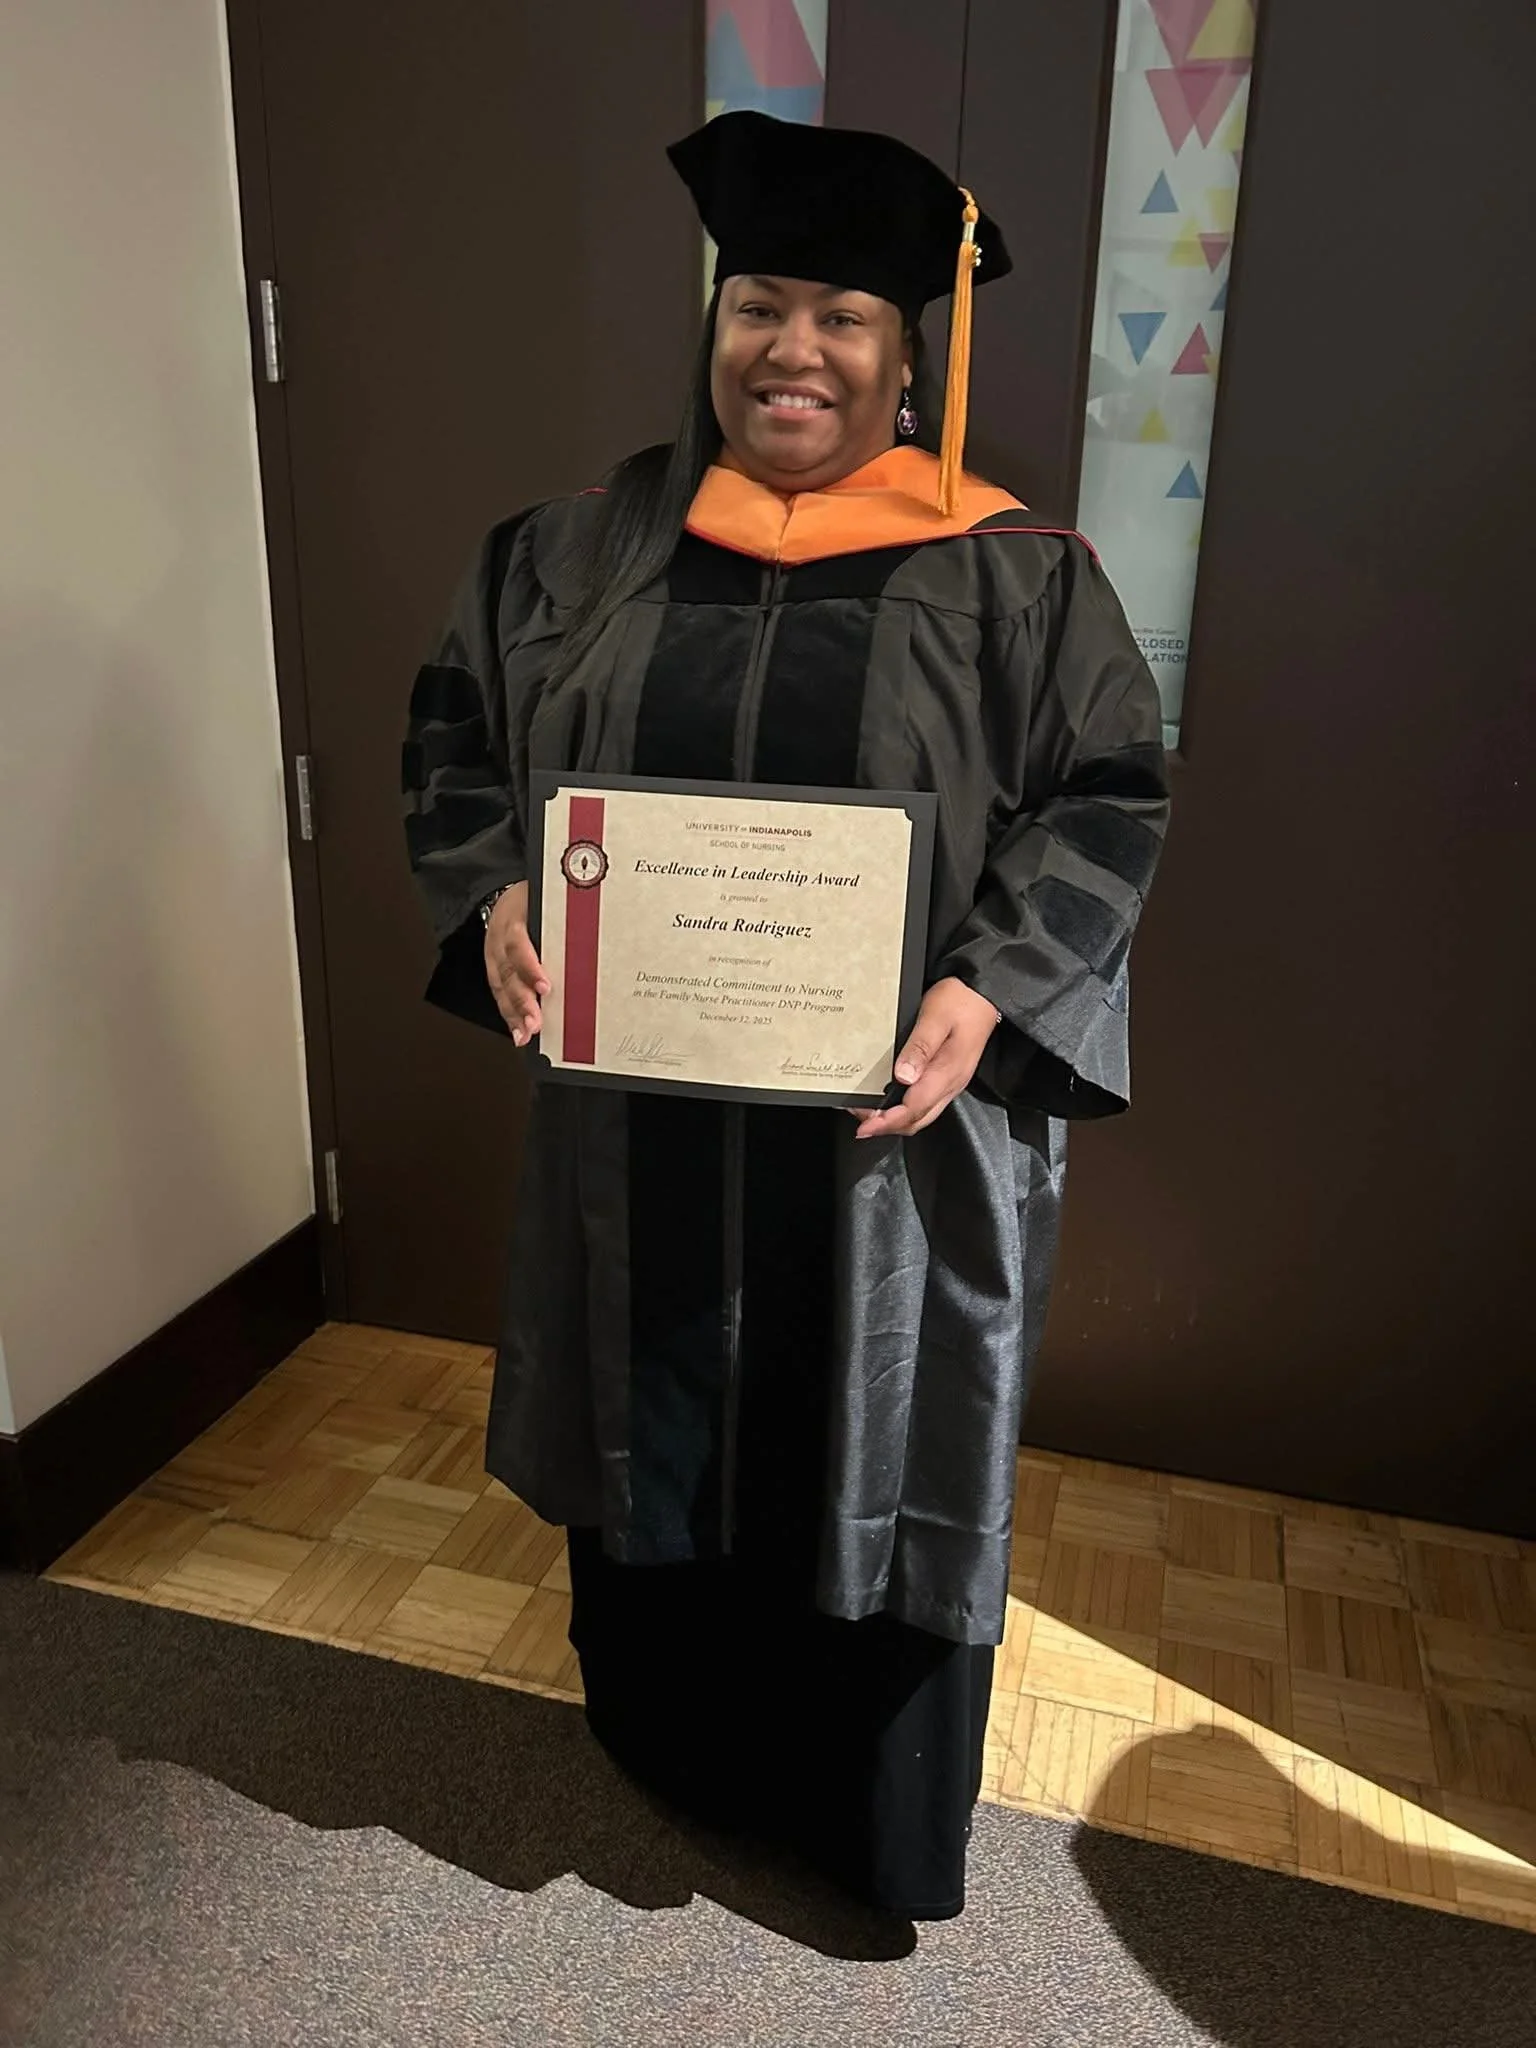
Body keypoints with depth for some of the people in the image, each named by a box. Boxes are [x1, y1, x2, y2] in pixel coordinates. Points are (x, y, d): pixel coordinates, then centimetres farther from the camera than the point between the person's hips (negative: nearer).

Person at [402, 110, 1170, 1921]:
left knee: (876, 1460, 14)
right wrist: (492, 895, -11)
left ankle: (875, 1819, 43)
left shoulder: (1012, 575, -3)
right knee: (660, 1435, 20)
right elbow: (454, 736, 8)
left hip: (892, 1134, -2)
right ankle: (670, 1740, 50)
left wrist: (988, 987, -20)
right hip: (641, 1124, 3)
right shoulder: (581, 548, 4)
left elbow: (1106, 803, -4)